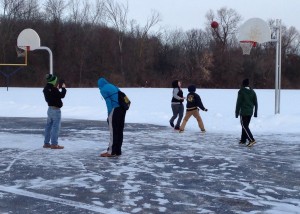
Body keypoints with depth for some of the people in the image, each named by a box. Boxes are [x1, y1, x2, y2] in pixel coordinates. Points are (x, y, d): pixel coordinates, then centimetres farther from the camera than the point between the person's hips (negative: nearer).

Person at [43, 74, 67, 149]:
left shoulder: (46, 89, 7)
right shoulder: (53, 89, -20)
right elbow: (62, 95, -15)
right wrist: (63, 88, -1)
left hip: (50, 108, 9)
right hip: (56, 109, -9)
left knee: (49, 126, 13)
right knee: (56, 127, -5)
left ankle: (46, 143, 18)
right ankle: (54, 144, -5)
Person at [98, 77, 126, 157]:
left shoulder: (103, 90, -2)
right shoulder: (113, 86, 19)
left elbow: (108, 103, -10)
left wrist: (109, 115, -5)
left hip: (115, 110, -7)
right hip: (122, 109, 7)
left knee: (113, 131, -2)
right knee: (119, 131, 12)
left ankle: (111, 151, 0)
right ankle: (118, 151, 18)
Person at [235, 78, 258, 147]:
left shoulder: (241, 91, -9)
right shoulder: (252, 91, 8)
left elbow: (238, 103, -11)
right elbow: (255, 103, 10)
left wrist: (237, 112, -6)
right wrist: (255, 112, 16)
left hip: (243, 112, -6)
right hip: (250, 112, 6)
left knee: (244, 126, -6)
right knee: (245, 126, 17)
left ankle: (251, 140, -20)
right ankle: (243, 140, 23)